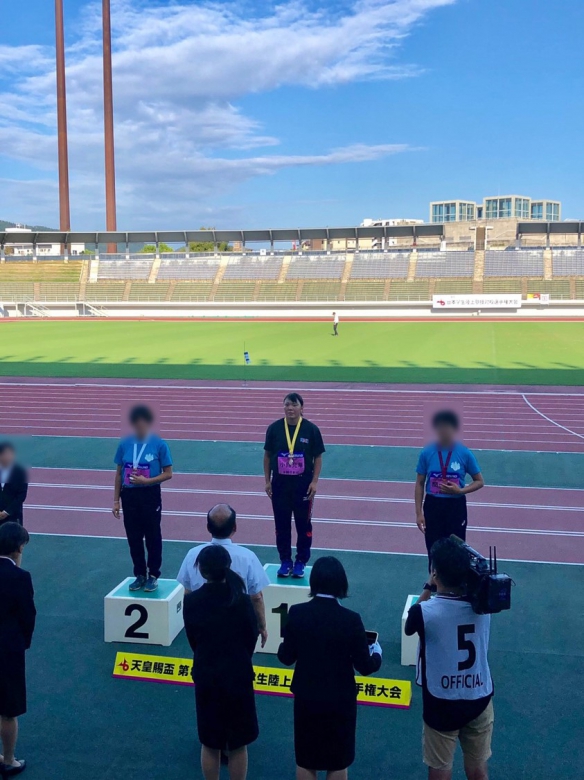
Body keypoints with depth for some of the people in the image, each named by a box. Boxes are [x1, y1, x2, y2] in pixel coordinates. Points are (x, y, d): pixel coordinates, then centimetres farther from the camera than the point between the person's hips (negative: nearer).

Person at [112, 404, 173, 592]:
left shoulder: (159, 444, -9)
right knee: (134, 538, 12)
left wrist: (146, 480, -18)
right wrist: (116, 500, 6)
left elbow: (168, 474, -5)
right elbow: (119, 473, 7)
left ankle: (153, 576, 21)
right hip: (129, 496, 3)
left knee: (153, 537, 7)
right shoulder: (124, 444, -1)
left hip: (150, 496, -3)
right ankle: (140, 575, 26)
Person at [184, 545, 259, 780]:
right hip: (237, 675, -2)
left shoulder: (191, 601, -11)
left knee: (210, 744, 18)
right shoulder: (241, 600, -17)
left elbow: (192, 639, 1)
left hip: (205, 676, 2)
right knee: (237, 745, 13)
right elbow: (251, 637, -3)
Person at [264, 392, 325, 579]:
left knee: (303, 524, 8)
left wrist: (314, 482, -7)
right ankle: (285, 561, 23)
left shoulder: (311, 429, -7)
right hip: (280, 483, 1)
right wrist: (267, 481, 2)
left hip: (303, 484, -1)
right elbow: (267, 455, 5)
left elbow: (318, 458, -1)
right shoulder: (274, 428, -3)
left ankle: (301, 562, 21)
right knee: (282, 524, 9)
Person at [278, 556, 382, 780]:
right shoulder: (350, 619, -18)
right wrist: (377, 653, 10)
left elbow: (286, 657, -5)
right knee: (338, 762, 17)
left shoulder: (297, 613, -13)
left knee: (305, 760, 19)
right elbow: (365, 666, -11)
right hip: (340, 700, -1)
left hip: (306, 698, 2)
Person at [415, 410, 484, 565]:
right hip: (432, 506, 1)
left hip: (456, 506, -1)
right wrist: (419, 513, 0)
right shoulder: (426, 453, -5)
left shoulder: (465, 454, -8)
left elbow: (479, 481, 2)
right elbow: (420, 484, 3)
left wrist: (460, 491, -16)